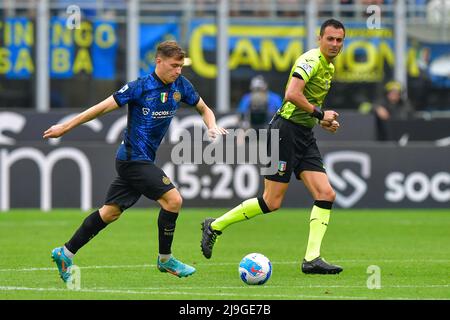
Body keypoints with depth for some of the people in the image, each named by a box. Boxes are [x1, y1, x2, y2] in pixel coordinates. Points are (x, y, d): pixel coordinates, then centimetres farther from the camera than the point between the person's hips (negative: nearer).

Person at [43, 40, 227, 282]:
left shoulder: (180, 86, 3)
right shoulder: (140, 87, -16)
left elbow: (204, 110, 17)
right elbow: (103, 107, -11)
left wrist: (212, 127, -6)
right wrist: (65, 127, -7)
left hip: (143, 160, 8)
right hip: (134, 159, -8)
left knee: (110, 212, 11)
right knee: (173, 199, -14)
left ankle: (65, 253, 19)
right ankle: (165, 259, 1)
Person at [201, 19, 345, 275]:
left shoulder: (329, 67, 17)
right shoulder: (311, 60, -14)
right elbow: (292, 94, -28)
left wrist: (323, 120, 14)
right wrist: (319, 113, -20)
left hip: (305, 136, 9)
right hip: (286, 130, -9)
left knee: (326, 194, -5)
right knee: (272, 202, -7)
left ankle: (312, 258, -6)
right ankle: (215, 226, 10)